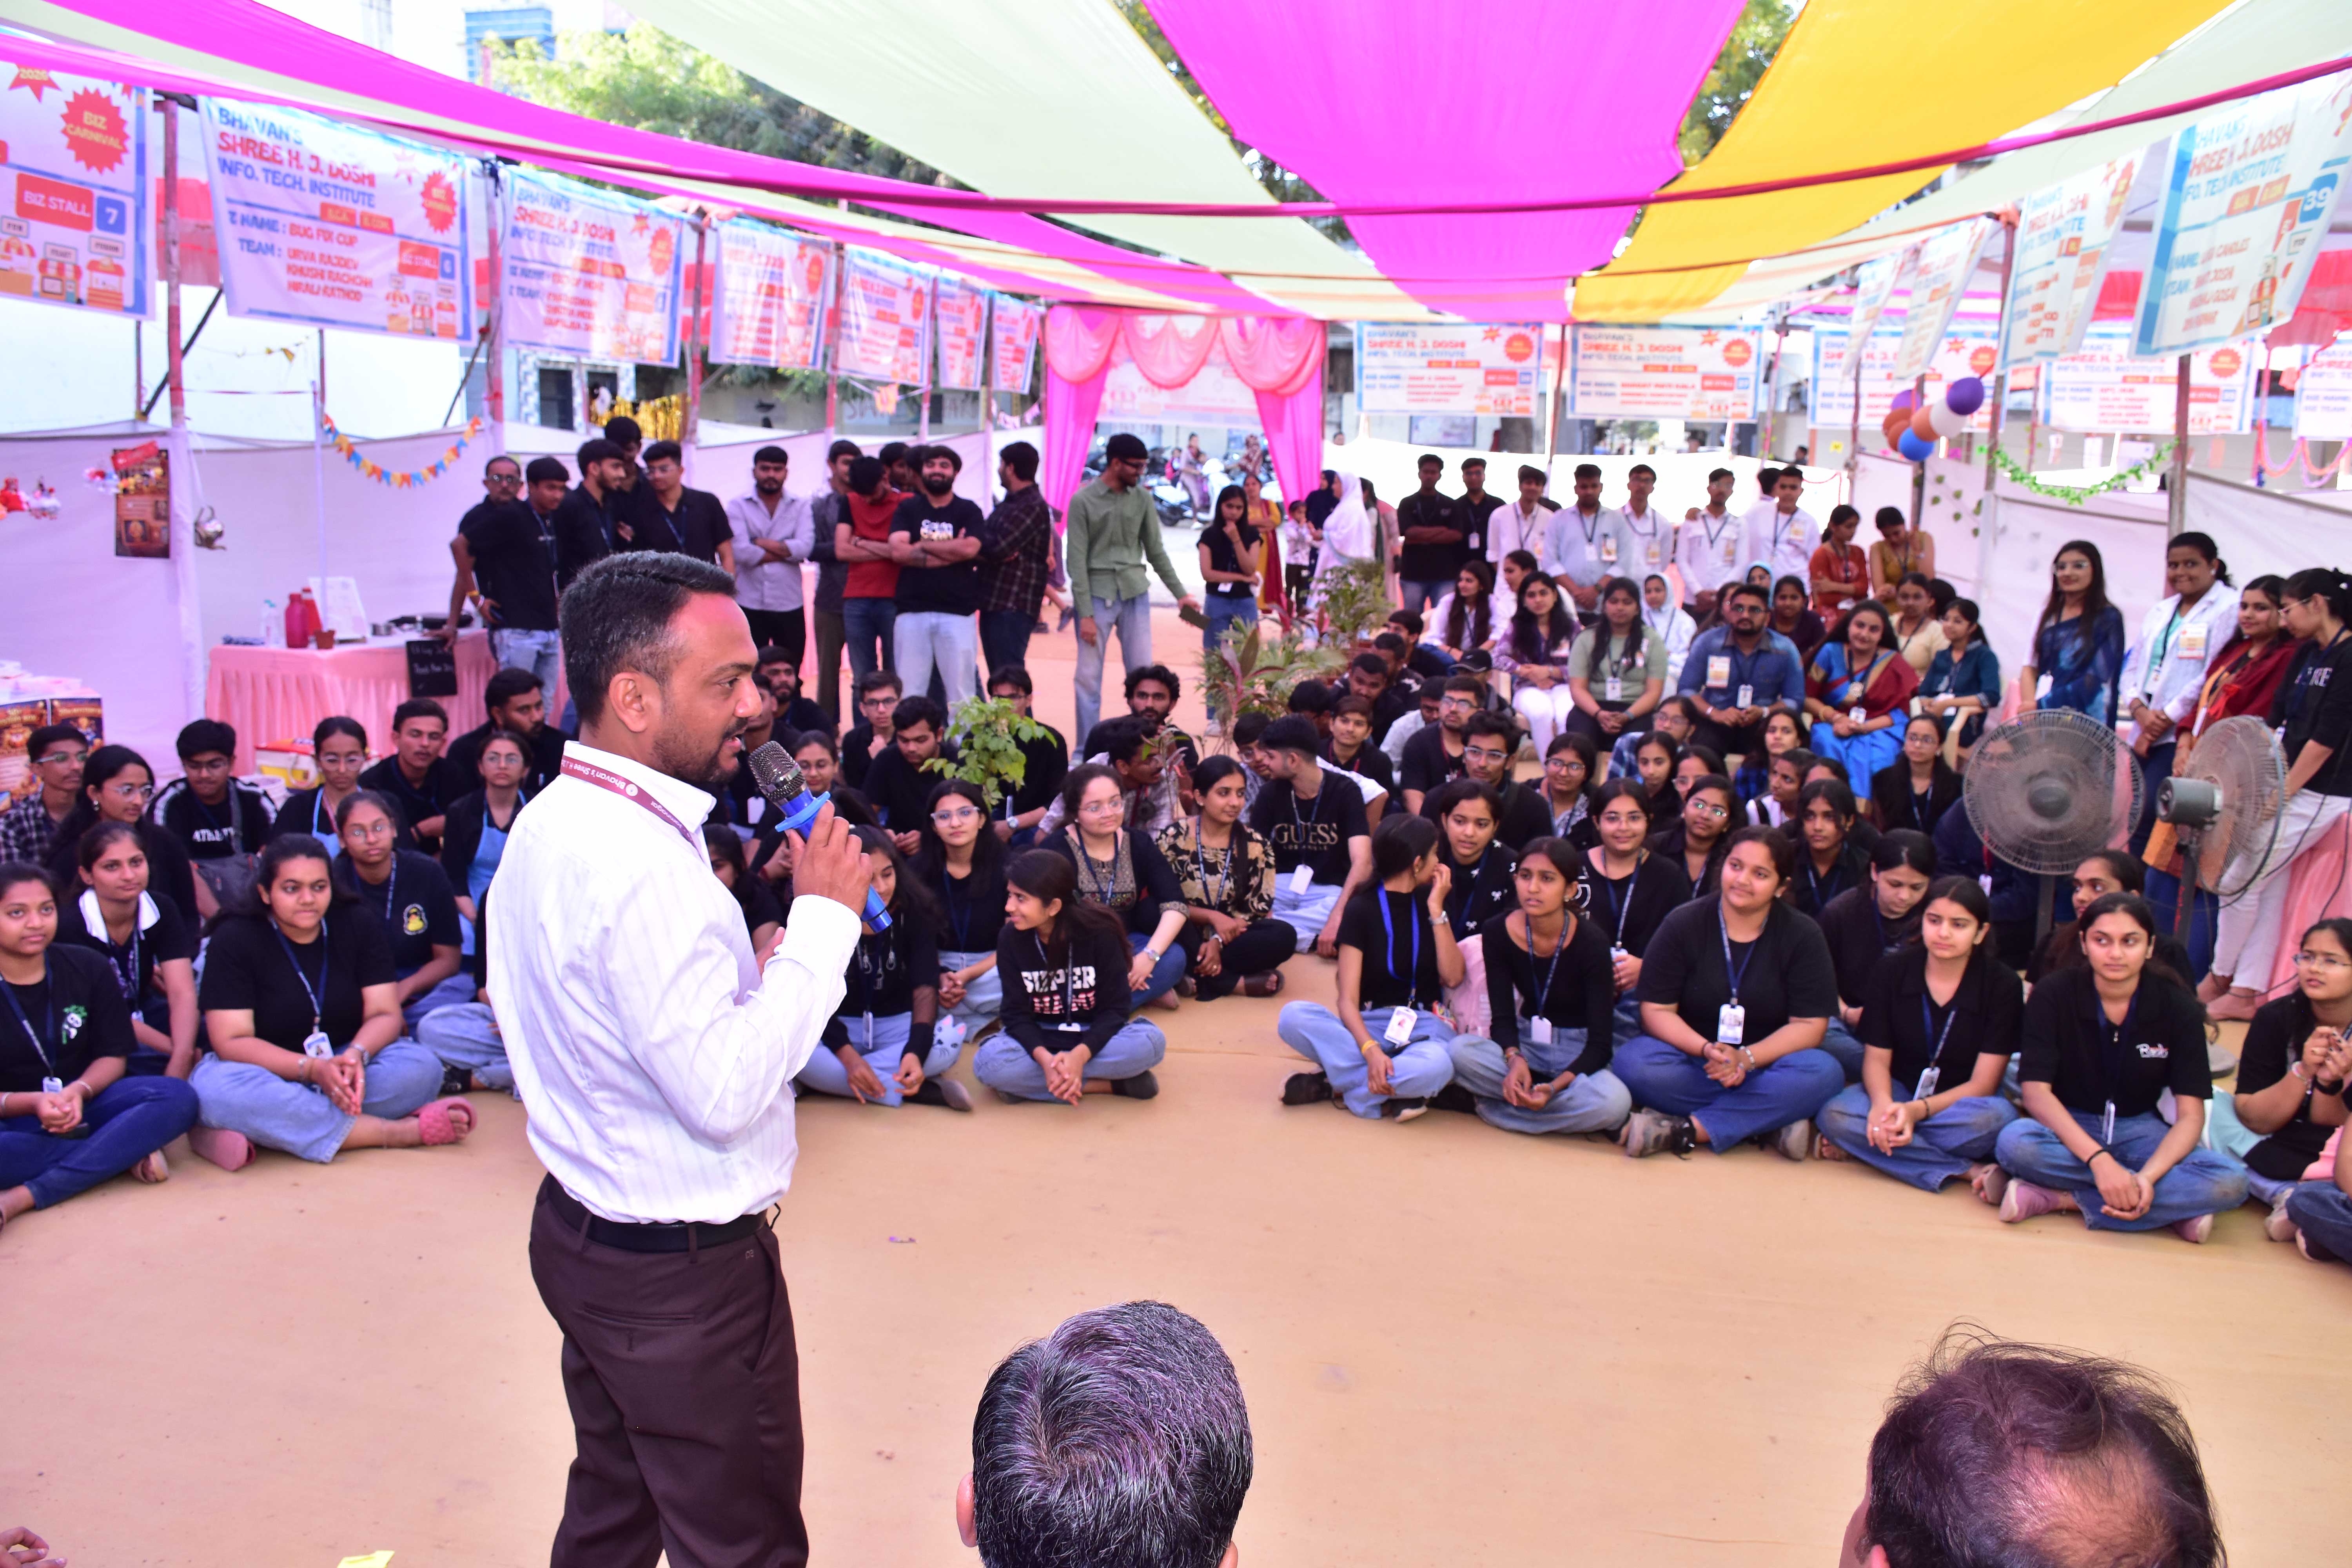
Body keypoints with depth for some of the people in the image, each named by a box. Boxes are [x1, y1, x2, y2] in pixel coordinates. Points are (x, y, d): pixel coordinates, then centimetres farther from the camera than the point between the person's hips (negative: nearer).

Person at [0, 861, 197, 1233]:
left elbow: (113, 1055, 3)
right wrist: (33, 1103, -26)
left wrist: (78, 1091, -19)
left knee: (178, 1097, -27)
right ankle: (124, 1151, -20)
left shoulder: (89, 969, 1)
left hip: (80, 1106, 3)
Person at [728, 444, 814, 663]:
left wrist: (761, 543, -9)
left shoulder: (800, 507, 7)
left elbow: (805, 547, -10)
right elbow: (740, 552, -13)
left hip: (789, 606, 1)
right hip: (749, 605, -1)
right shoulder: (738, 506, 3)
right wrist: (785, 551, -7)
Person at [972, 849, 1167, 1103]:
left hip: (1094, 1038, -1)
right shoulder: (1010, 938, -10)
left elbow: (1114, 1009, -15)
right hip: (1040, 1040, 2)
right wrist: (1045, 1059, -32)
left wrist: (1079, 1056, -34)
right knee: (988, 1062, -32)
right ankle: (1113, 1084, -24)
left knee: (1151, 1041, -32)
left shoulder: (1100, 933, -16)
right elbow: (1017, 1013, -11)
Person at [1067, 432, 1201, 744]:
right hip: (1097, 595, -3)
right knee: (1089, 677, 1)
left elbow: (1156, 551, 12)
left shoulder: (1143, 498, 5)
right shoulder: (1083, 501, -5)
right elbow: (1077, 560, -7)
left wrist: (1181, 593, 7)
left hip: (1135, 594, 3)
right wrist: (1086, 614, -12)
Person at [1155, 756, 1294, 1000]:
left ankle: (1196, 979, -26)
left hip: (1228, 939, 2)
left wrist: (1218, 941, -19)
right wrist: (1213, 917, -19)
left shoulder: (1256, 845, 0)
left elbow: (1256, 910, -2)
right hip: (1184, 939, -2)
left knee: (1285, 935, -25)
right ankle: (1236, 982, -27)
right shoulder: (1172, 839, -6)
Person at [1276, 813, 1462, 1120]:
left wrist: (1436, 909, -8)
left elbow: (1453, 977, -4)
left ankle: (1336, 1084, -19)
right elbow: (1348, 999, -12)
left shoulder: (1430, 901, 7)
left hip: (1424, 1027, 1)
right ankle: (1395, 1087, -29)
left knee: (1436, 1065, -39)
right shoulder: (1362, 909, -3)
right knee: (1294, 1015, -31)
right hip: (1369, 1025, -1)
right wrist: (1371, 1050, -31)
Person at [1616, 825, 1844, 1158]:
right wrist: (1707, 1050, -24)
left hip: (1763, 1065, 1)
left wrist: (1745, 1059, -22)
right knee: (1632, 1062, -31)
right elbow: (1657, 1010, -6)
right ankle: (1769, 1123, -28)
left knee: (1823, 1072, -31)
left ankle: (1682, 1130, -31)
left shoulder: (1803, 936, -1)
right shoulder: (1682, 924, -2)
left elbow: (1809, 1025, -6)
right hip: (1692, 1063, 0)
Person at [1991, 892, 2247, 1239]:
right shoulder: (2053, 996, -11)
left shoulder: (2178, 1008, -8)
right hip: (2068, 1127, -2)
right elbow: (2036, 1093, -19)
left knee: (2231, 1183, -27)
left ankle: (2056, 1196, -25)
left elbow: (2190, 1115, -11)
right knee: (2014, 1142, -36)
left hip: (2139, 1130, 2)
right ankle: (2173, 1205, -25)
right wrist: (2099, 1160, -34)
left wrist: (2147, 1177, -31)